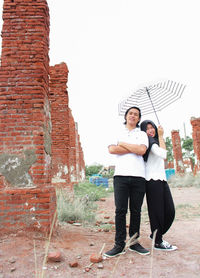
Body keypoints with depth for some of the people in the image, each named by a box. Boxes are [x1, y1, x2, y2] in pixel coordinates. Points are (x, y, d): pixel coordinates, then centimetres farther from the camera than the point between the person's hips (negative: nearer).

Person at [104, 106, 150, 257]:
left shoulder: (142, 134, 15)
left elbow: (142, 150, -5)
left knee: (136, 211, 5)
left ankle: (134, 242, 16)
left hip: (138, 176, 1)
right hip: (121, 175, -1)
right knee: (120, 210, -4)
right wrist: (134, 149, -2)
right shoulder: (117, 132, 16)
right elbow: (112, 149, -3)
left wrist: (122, 144, 0)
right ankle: (119, 244, 3)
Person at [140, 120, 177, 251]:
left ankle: (155, 234, 26)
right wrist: (161, 136, -12)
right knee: (157, 212, -3)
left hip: (162, 179, 9)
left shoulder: (155, 141, 24)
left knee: (170, 212, 9)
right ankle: (158, 242, 8)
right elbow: (163, 154, -21)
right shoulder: (149, 142, -8)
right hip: (153, 180, -9)